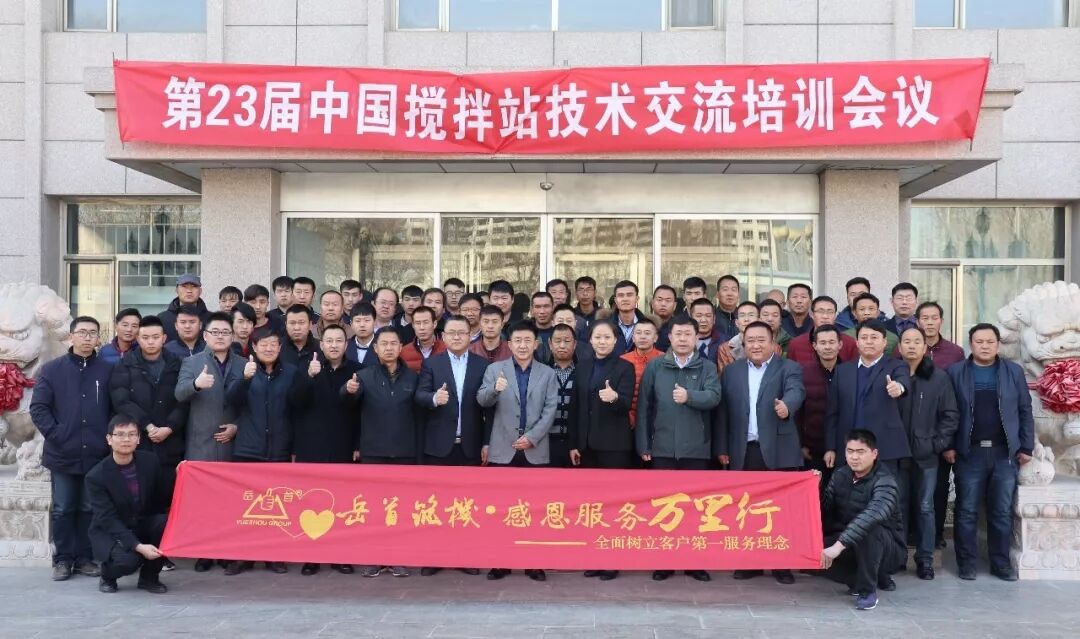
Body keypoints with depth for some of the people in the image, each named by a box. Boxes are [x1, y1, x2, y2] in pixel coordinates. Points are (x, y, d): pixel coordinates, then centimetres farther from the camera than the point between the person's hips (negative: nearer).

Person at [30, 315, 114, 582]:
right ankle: (63, 559, 16)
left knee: (90, 509, 8)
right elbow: (38, 407, -1)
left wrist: (109, 437, -3)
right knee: (62, 510, 6)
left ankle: (85, 557, 18)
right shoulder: (52, 369, 3)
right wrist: (54, 435, -9)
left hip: (97, 455, 1)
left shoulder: (108, 370, 5)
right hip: (62, 454, 0)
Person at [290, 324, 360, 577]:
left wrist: (358, 445, 2)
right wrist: (310, 376, -25)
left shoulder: (356, 371, 5)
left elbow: (360, 410, 6)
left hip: (343, 449, 1)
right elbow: (297, 404, -9)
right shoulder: (307, 368, 4)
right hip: (312, 448, 0)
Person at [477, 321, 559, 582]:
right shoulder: (495, 369, 5)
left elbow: (550, 410, 0)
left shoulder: (548, 373, 7)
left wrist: (531, 437, -11)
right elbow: (482, 401, -8)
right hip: (502, 450, 0)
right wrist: (495, 389, -30)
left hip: (536, 451, 0)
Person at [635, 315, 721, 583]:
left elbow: (714, 397, -11)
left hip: (696, 448, 0)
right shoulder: (654, 366, 4)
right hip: (662, 448, 0)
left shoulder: (707, 367, 5)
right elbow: (644, 406, 2)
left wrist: (689, 396, -30)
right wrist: (643, 444, -3)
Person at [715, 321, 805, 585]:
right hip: (743, 452, 3)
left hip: (778, 450, -2)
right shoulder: (731, 371, 10)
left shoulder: (789, 368, 1)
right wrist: (722, 447, 4)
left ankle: (781, 564, 14)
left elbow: (796, 392, -19)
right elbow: (723, 411, 8)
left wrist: (786, 405, -42)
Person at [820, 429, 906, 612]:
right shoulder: (840, 475, -2)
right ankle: (878, 577, 4)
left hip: (887, 547, -6)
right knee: (819, 553, -20)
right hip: (852, 545, 6)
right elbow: (825, 508, -3)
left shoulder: (884, 482, -24)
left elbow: (871, 516, -42)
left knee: (867, 530, -37)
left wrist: (839, 545, -50)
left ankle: (868, 590, -16)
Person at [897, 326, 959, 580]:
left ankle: (925, 558, 16)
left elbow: (950, 415, 2)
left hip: (926, 454, 0)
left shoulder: (939, 377, 1)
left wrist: (938, 444, -5)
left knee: (925, 507, 6)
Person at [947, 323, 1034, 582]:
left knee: (1002, 512, 7)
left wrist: (1026, 447, 2)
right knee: (967, 511, 3)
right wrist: (948, 446, -6)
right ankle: (966, 563, 12)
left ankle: (1001, 563, 17)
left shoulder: (1014, 371, 6)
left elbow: (1025, 411, 7)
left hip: (1005, 453, 1)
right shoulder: (955, 372, 1)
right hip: (969, 453, -1)